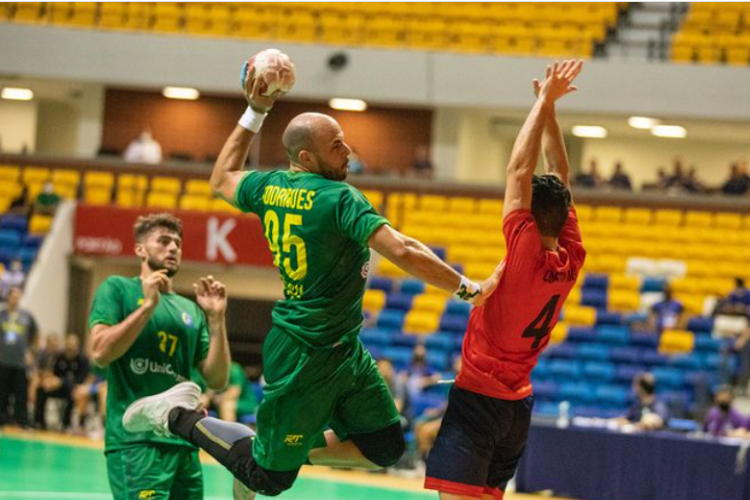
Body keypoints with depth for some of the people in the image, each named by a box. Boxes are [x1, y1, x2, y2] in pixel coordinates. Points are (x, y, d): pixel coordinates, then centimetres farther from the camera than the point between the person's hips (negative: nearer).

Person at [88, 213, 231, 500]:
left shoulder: (190, 310, 18)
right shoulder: (117, 288, 5)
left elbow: (217, 381, 11)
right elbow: (100, 353, -10)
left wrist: (216, 319, 1)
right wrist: (148, 305, -11)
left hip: (184, 444, 6)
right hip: (135, 441, -6)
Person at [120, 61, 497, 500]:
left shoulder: (269, 186, 4)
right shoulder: (339, 198, -20)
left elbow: (223, 179, 26)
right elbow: (402, 252, -28)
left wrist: (254, 113, 25)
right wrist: (466, 287, -18)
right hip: (307, 358, -9)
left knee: (387, 447, 11)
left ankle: (303, 448, 19)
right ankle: (179, 416, 11)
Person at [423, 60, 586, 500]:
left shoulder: (527, 255, -19)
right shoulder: (571, 260, -1)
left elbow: (520, 171, -17)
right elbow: (559, 179, 7)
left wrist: (545, 101, -10)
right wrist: (549, 107, 8)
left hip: (478, 397, -8)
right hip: (519, 403, 8)